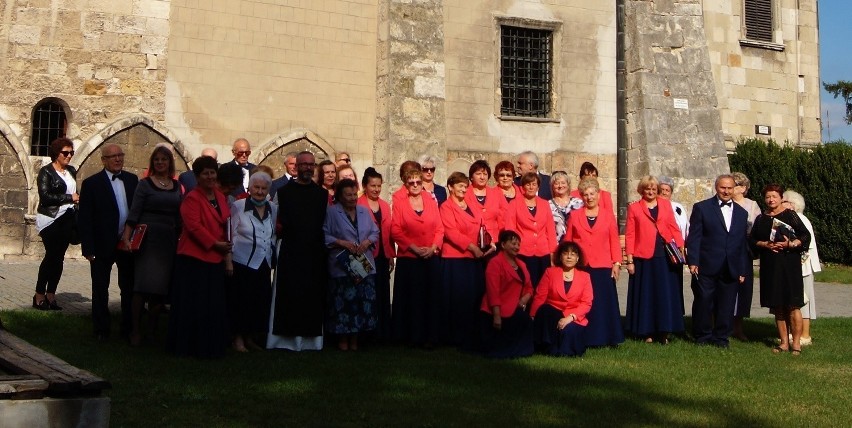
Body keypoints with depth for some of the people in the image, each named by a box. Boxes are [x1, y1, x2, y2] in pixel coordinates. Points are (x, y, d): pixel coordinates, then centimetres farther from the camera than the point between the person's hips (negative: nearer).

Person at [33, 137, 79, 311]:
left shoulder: (71, 171, 13)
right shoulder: (46, 172, -5)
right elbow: (45, 196, -15)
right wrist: (70, 198, -13)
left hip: (67, 218, 6)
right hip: (50, 219, -6)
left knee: (59, 257, 3)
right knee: (52, 256, -8)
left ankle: (50, 295, 9)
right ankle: (39, 295, 1)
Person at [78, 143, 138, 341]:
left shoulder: (132, 180, 6)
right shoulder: (92, 183, -6)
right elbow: (84, 219, -7)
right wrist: (88, 248, -12)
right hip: (103, 245, -3)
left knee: (129, 288, 11)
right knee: (100, 289, 8)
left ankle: (128, 328, 21)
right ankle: (101, 330, 18)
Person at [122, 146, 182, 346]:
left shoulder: (177, 185, 12)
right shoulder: (145, 184, -1)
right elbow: (134, 213, -6)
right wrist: (126, 238, -15)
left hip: (169, 241, 4)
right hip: (148, 239, -4)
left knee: (161, 288, 5)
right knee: (142, 286, -8)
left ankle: (152, 330, 16)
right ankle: (136, 331, 0)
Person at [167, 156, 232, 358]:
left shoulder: (221, 197, 14)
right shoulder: (191, 199, -9)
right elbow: (194, 226, -18)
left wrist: (227, 248, 7)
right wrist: (215, 243, -18)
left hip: (215, 259, 7)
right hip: (194, 258, -7)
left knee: (214, 305, 9)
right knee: (193, 305, -2)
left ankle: (210, 346, 19)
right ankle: (190, 346, 8)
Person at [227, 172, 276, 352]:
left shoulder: (273, 209, 8)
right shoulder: (238, 206, -5)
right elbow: (230, 235, -6)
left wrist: (274, 258, 9)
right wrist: (228, 261, -10)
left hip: (264, 264, 5)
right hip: (242, 262, -5)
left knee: (261, 301, 7)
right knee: (240, 301, 1)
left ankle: (251, 338, 21)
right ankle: (238, 338, 13)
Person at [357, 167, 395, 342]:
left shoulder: (385, 206, 14)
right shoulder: (358, 205, -5)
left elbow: (389, 232, 15)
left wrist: (391, 256, 11)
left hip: (383, 257, 5)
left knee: (383, 295, 7)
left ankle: (384, 332, 14)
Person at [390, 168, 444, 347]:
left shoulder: (431, 202, 11)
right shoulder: (399, 203, 4)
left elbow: (440, 228, 8)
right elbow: (395, 231, -4)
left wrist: (433, 248, -9)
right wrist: (414, 248, -13)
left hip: (431, 257, 2)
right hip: (408, 258, -2)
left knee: (431, 298, 2)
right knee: (411, 298, 1)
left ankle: (430, 336, 8)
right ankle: (412, 335, 9)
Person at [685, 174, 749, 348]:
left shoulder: (741, 213, 15)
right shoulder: (702, 208, 2)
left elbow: (743, 244, 15)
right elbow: (694, 237, -3)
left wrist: (743, 270, 11)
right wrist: (693, 261, -12)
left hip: (731, 269, 3)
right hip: (706, 267, -3)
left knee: (726, 305, 5)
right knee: (703, 302, 2)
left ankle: (721, 337, 17)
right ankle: (702, 337, 15)